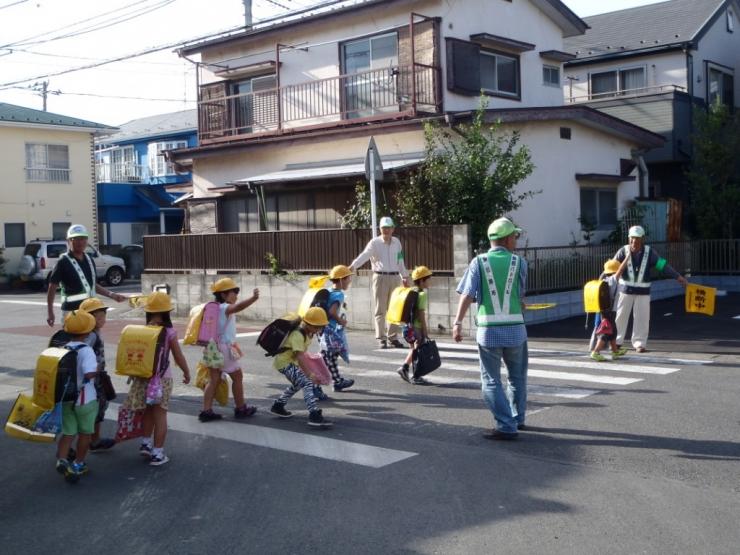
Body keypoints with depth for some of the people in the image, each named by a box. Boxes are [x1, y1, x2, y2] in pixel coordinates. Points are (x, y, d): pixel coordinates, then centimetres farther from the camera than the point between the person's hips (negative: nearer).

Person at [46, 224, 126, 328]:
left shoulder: (89, 260, 12)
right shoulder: (63, 262, -9)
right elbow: (52, 287, -9)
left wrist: (112, 295, 13)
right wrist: (50, 312, -14)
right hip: (72, 311, -7)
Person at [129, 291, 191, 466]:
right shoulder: (169, 332, -12)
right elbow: (179, 357, -5)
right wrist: (187, 373, 11)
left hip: (143, 377, 4)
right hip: (162, 378, -3)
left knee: (148, 411, 23)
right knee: (160, 414, 4)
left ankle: (146, 443, 33)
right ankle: (157, 453, 7)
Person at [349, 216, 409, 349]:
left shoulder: (397, 242, 10)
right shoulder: (375, 243, -5)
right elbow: (364, 255, -20)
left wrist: (405, 276, 21)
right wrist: (353, 266, -36)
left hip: (394, 278, 5)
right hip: (380, 277, -4)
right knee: (380, 310, -1)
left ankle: (393, 337, 17)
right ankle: (381, 339, 3)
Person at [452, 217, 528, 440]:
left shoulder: (479, 262, 0)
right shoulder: (519, 262, 2)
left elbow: (467, 295, -10)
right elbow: (521, 297, 7)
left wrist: (457, 323, -11)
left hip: (488, 330, -1)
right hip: (515, 329, 1)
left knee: (492, 381, 7)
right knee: (517, 377, 21)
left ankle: (506, 426, 3)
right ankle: (517, 419, 32)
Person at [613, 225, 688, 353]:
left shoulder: (649, 252, -5)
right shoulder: (623, 251, -9)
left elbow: (662, 265, -6)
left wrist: (678, 276, -10)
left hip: (643, 290, 1)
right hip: (625, 288, -1)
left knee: (642, 317, 1)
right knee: (620, 315, 6)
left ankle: (639, 343, 12)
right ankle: (616, 341, 20)